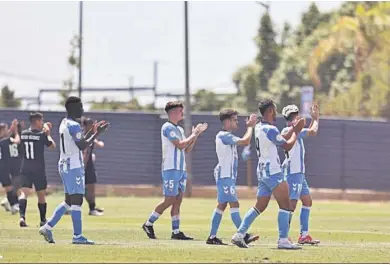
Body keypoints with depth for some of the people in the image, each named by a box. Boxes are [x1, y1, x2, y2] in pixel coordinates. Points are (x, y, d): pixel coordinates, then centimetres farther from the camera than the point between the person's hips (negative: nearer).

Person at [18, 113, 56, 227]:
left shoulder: (23, 134, 4)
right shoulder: (41, 135, -10)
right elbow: (53, 145, 3)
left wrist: (44, 130, 28)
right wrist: (48, 133, 14)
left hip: (25, 168, 3)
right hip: (38, 169, -3)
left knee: (24, 192, -7)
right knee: (41, 194, 13)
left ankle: (22, 216, -31)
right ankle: (43, 220, 24)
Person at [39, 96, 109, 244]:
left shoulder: (64, 123, 15)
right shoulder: (74, 126, -15)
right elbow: (82, 146, -18)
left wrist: (92, 131, 20)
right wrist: (97, 133, -11)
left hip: (64, 166, 10)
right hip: (73, 167, -10)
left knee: (69, 201, 15)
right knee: (76, 200, -7)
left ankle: (47, 228, 11)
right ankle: (77, 236, -7)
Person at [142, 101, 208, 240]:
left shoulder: (179, 129, 18)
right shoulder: (168, 127, -10)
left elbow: (187, 149, 18)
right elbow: (180, 145, -18)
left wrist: (196, 135, 10)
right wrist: (193, 135, -8)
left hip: (180, 170, 9)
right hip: (171, 169, -9)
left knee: (178, 200, 5)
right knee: (169, 200, -10)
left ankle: (176, 231, 4)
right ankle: (148, 224, 2)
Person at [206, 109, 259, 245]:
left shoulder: (227, 136, 17)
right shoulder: (223, 136, -15)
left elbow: (245, 142, 23)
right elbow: (244, 141, -22)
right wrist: (250, 126, -11)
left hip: (228, 176, 11)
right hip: (225, 175, -11)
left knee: (222, 205, 9)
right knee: (234, 204, -12)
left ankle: (212, 237, 10)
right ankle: (243, 235, -16)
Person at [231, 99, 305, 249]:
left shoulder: (258, 128, 12)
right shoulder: (270, 130, -16)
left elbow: (279, 139, 23)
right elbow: (287, 146, -8)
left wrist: (293, 129, 22)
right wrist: (296, 132, 5)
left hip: (262, 172, 9)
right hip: (273, 172, -9)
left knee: (260, 207, 12)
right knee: (285, 205, -5)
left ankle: (239, 234, 8)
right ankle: (283, 240, -9)